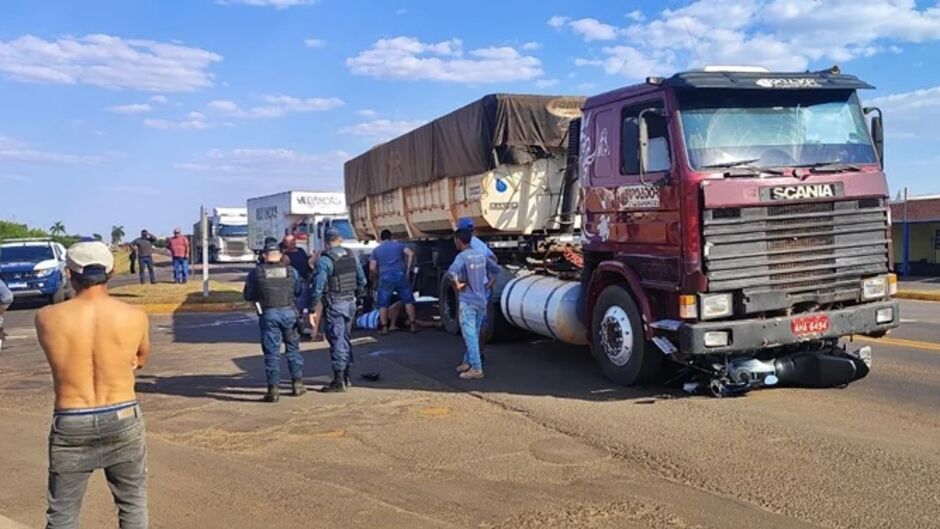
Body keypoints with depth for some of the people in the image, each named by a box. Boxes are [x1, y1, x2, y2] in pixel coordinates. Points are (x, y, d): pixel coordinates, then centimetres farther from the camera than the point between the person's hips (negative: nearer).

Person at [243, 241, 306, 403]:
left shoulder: (256, 273, 1)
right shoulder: (291, 271, 5)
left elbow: (248, 295, 7)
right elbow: (298, 292, 12)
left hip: (268, 314, -1)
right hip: (289, 312, 2)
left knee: (271, 352, 3)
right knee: (293, 348, 15)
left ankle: (273, 389, 3)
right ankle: (297, 383, 20)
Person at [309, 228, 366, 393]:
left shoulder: (324, 260, -13)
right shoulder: (352, 256, 6)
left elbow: (318, 287, -16)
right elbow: (362, 281, 12)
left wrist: (312, 310, -12)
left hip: (334, 304, -6)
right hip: (350, 303, 6)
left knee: (337, 341, -3)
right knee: (346, 339, 17)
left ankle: (339, 381, -1)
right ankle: (345, 376, 25)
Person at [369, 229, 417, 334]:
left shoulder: (376, 250, 15)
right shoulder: (398, 245, 15)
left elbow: (372, 268, 5)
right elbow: (411, 253, -1)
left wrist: (376, 277, 21)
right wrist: (408, 269, 4)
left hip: (385, 277, 0)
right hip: (400, 274, 1)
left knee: (383, 304, 10)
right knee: (408, 300, 11)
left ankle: (384, 327, 7)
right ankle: (413, 324, 9)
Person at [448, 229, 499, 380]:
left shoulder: (462, 256, -15)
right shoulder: (481, 255, 7)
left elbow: (451, 272, -33)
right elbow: (496, 268, 19)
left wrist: (457, 285, -17)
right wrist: (489, 284, 15)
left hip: (468, 301, -8)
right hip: (481, 300, 8)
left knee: (470, 335, -5)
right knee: (474, 334, 17)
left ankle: (476, 369, -7)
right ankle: (467, 362, 29)